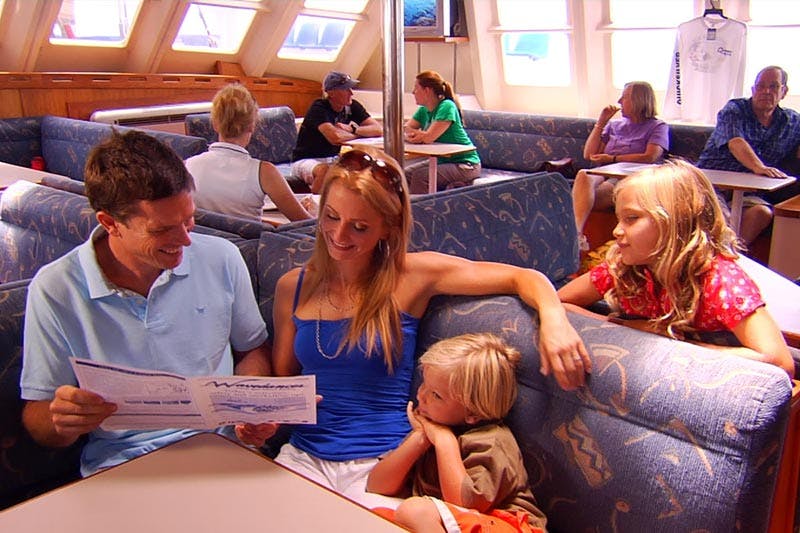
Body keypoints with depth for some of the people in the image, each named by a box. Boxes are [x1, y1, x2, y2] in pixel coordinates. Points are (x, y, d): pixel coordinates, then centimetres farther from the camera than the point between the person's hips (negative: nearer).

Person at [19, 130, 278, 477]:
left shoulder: (221, 259, 0)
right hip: (120, 467, 1)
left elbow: (252, 349, 14)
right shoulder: (55, 291, -6)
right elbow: (37, 417, 2)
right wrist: (60, 420, -22)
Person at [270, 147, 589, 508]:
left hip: (381, 463, -3)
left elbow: (523, 278, -6)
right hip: (303, 455, 4)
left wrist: (553, 319, -26)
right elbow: (281, 381, 13)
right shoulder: (292, 287, 3)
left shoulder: (411, 275, -7)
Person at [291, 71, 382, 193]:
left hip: (332, 159, 6)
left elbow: (378, 129, -7)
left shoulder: (352, 106, -1)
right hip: (305, 160, -6)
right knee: (324, 170, -38)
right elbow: (335, 137, -36)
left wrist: (352, 129, -22)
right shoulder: (319, 108, -20)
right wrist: (359, 133, -16)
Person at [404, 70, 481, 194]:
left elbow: (428, 137, -25)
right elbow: (404, 129, 1)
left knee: (419, 176, -25)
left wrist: (412, 132, -7)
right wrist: (414, 135, -21)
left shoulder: (447, 107, -18)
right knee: (405, 174, -5)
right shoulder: (424, 110, 7)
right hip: (441, 160, 8)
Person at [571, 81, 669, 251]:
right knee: (583, 175, -37)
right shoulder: (614, 125, 29)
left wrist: (612, 158, -2)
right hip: (603, 175, 4)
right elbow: (588, 154, 22)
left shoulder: (657, 126, 15)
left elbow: (650, 157, -3)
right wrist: (601, 122, 17)